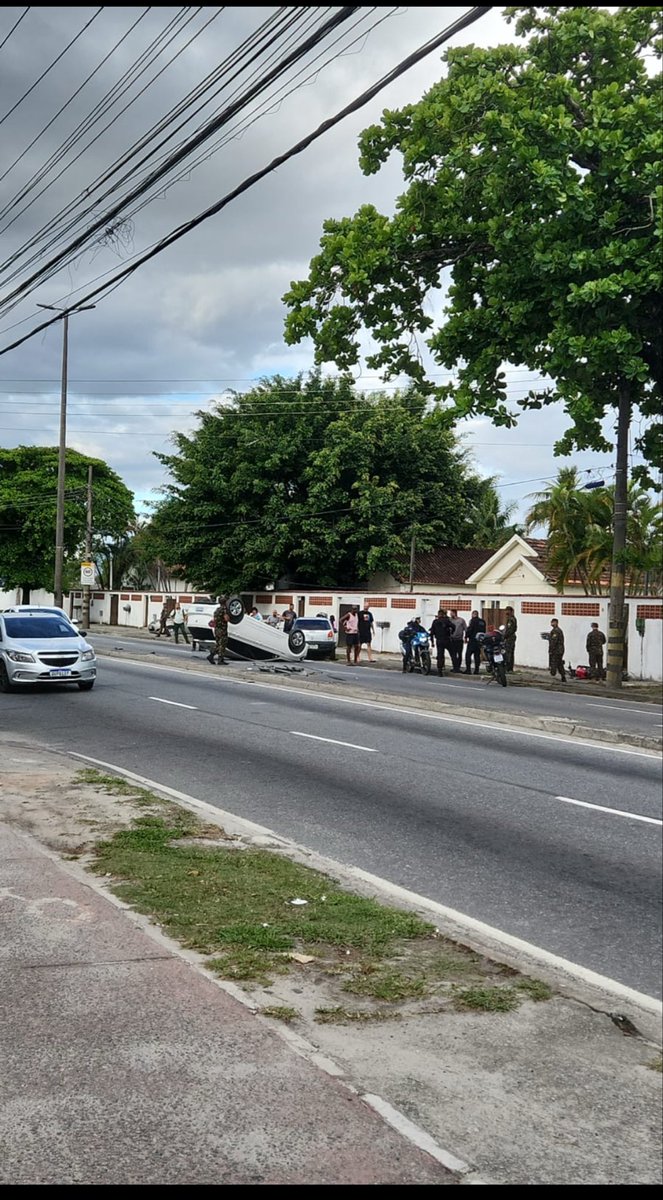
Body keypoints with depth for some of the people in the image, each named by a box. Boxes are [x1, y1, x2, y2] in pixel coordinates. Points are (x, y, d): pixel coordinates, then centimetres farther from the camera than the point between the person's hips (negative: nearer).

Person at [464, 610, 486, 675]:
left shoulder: (473, 620, -9)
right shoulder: (483, 621, 13)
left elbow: (469, 629, -14)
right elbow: (484, 631, 17)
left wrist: (466, 637, -6)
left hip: (472, 640, -7)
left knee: (468, 654, -3)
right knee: (477, 655, 10)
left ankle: (468, 669, -9)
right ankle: (476, 670, 7)